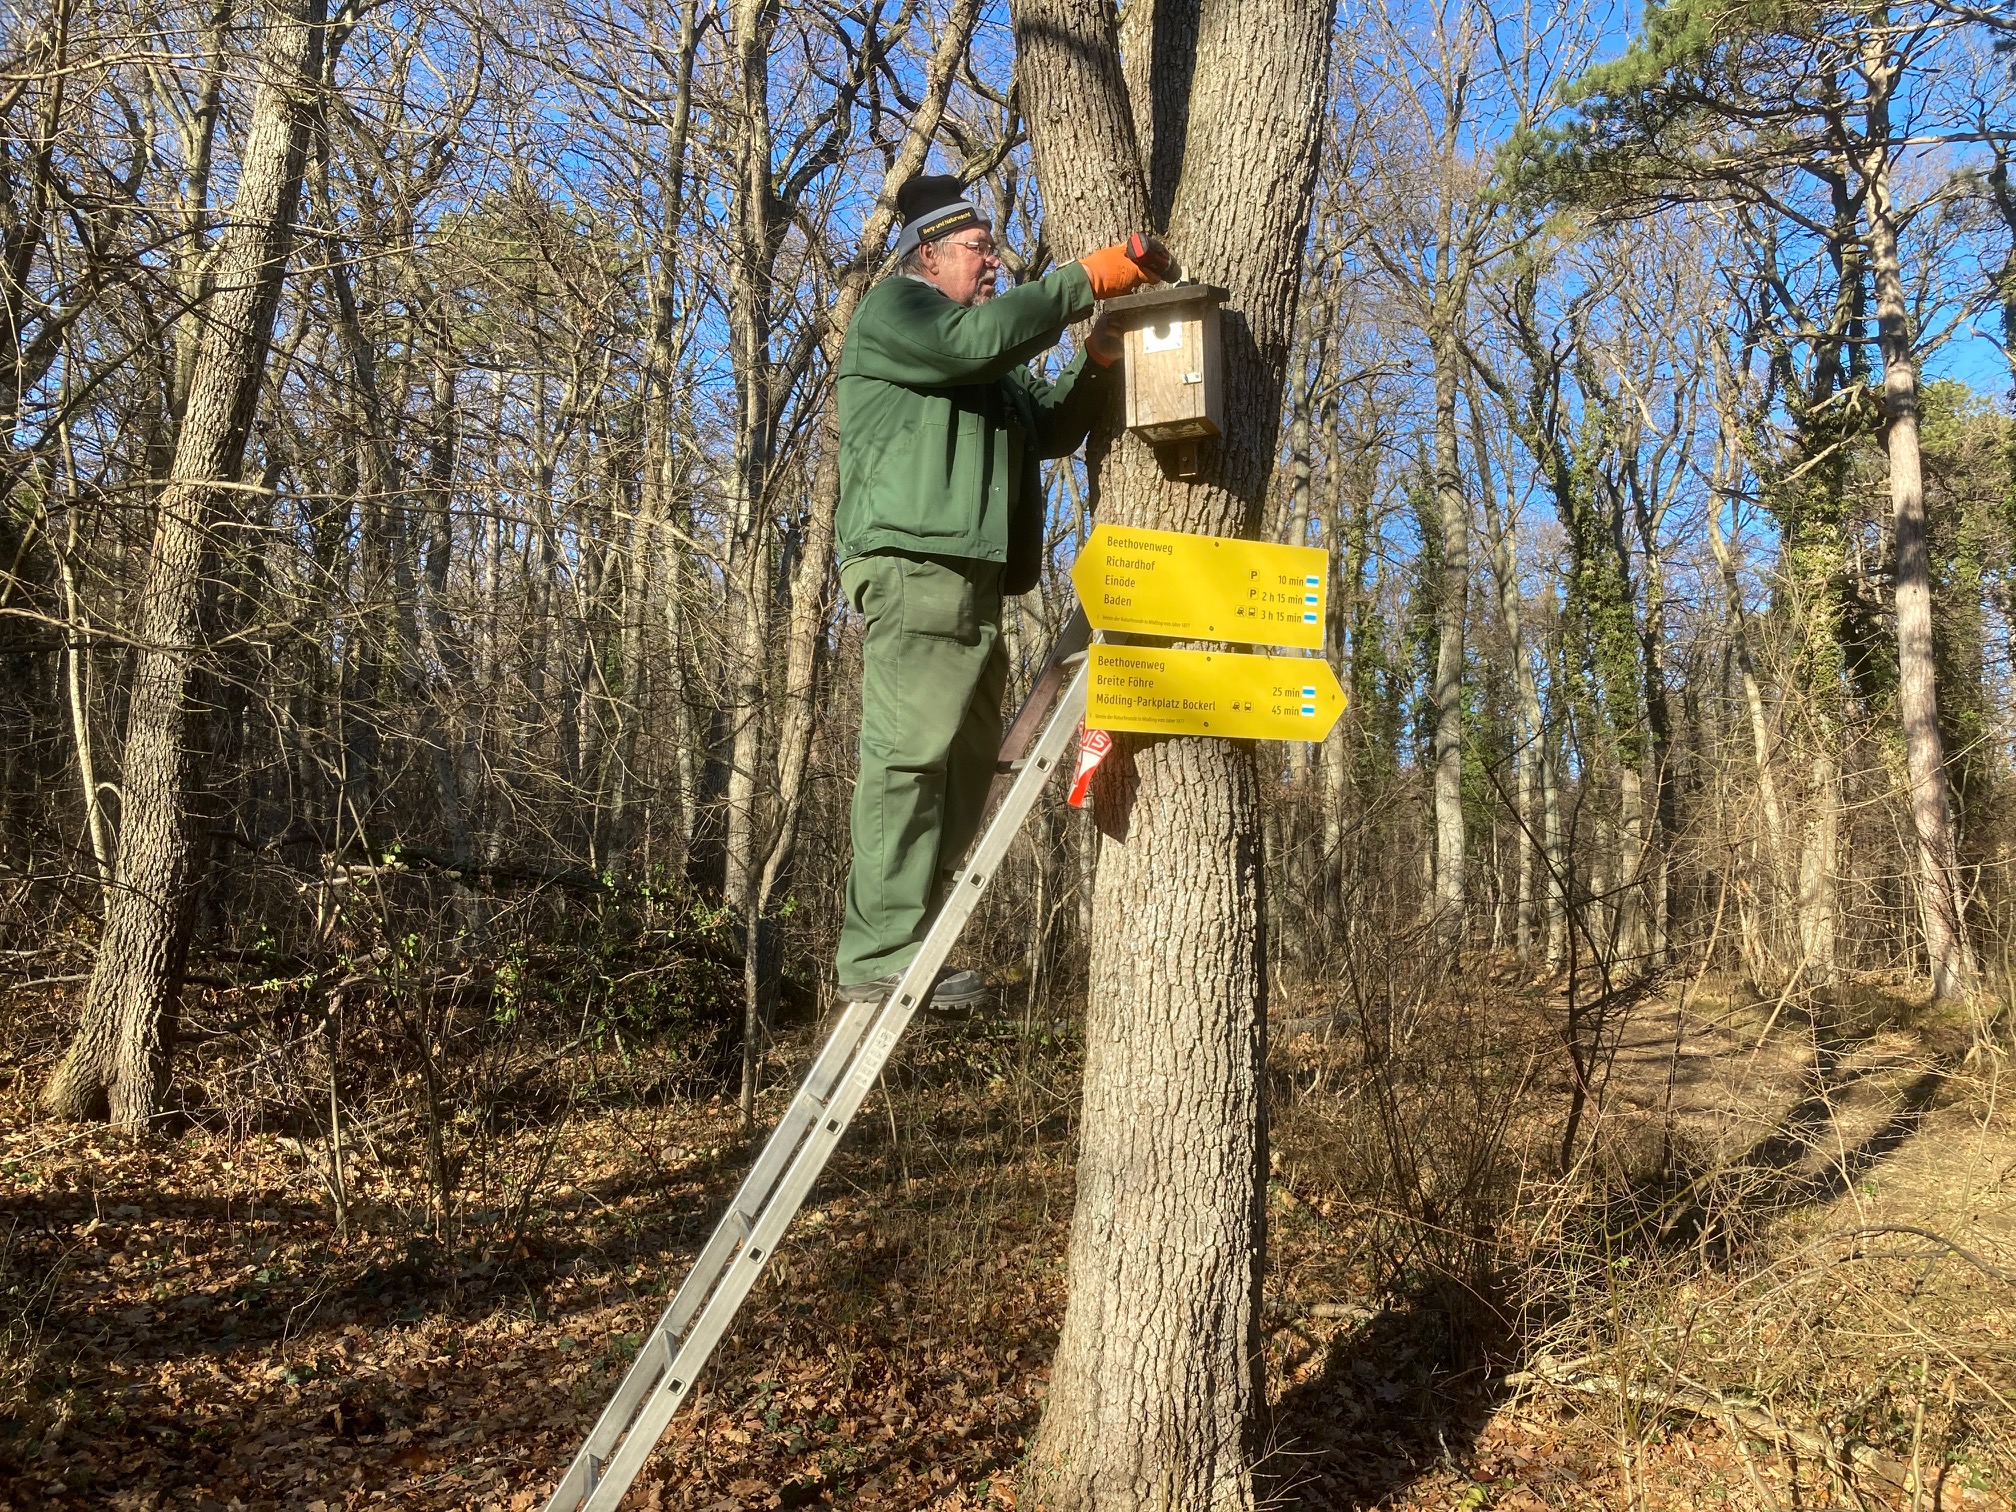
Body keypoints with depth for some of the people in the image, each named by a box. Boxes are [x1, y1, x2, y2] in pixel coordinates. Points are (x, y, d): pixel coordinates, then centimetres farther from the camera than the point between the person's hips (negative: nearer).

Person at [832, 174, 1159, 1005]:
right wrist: (1084, 280, -6)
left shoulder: (991, 374, 34)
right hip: (913, 562, -9)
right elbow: (979, 336, -13)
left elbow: (1052, 429, 23)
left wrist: (1095, 364, 7)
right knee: (908, 754, -16)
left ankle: (900, 945, 7)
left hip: (970, 574, 10)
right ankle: (880, 951, -18)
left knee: (963, 765, 5)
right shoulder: (891, 307, 7)